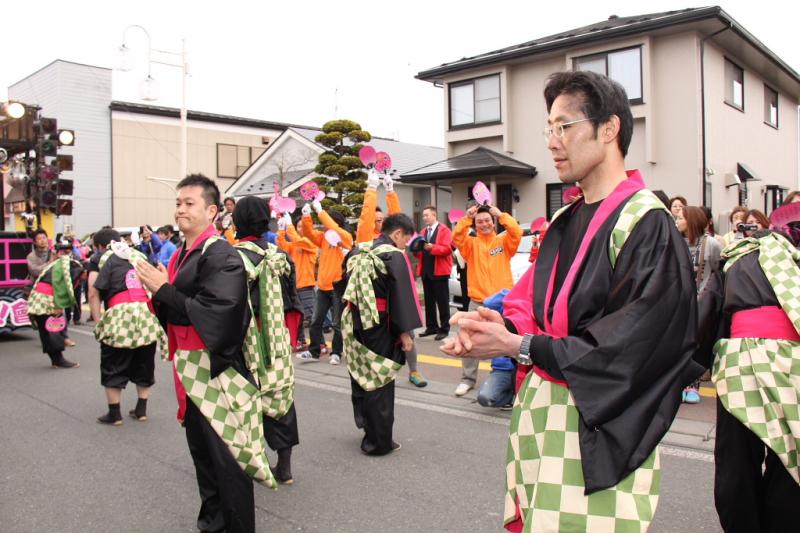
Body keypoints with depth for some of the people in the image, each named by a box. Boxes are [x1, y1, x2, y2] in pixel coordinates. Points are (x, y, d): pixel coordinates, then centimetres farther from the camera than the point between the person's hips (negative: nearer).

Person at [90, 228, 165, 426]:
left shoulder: (103, 258, 8)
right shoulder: (139, 255, 22)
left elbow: (94, 293, -2)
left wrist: (98, 322, -3)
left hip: (121, 316, -4)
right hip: (147, 315, 4)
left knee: (113, 368, 9)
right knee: (144, 365, 16)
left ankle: (114, 414, 14)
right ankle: (141, 410, 21)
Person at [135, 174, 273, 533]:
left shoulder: (220, 255, -15)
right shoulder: (181, 255, 12)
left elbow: (214, 311, -25)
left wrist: (163, 290, -17)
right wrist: (157, 291, -1)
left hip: (215, 371, -9)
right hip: (189, 369, 9)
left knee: (225, 456, 0)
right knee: (201, 452, 18)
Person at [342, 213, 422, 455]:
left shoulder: (358, 251, 10)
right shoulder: (394, 256, -13)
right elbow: (401, 297, -16)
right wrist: (405, 332, -10)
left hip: (354, 324, 7)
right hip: (379, 328, -7)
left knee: (360, 376, 19)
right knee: (379, 383, 2)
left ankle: (364, 423, 32)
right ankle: (378, 442, 10)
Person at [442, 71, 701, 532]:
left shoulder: (646, 224, -12)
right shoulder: (565, 222, 13)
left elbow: (628, 344, -18)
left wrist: (521, 346, -18)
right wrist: (505, 325, -8)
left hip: (599, 432, -7)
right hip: (539, 409, 7)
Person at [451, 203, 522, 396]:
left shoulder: (503, 241, 5)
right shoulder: (471, 243, 5)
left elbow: (517, 233, -12)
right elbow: (456, 238, -12)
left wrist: (501, 215, -15)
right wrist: (466, 218, -18)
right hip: (477, 301, 1)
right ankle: (468, 379, 15)